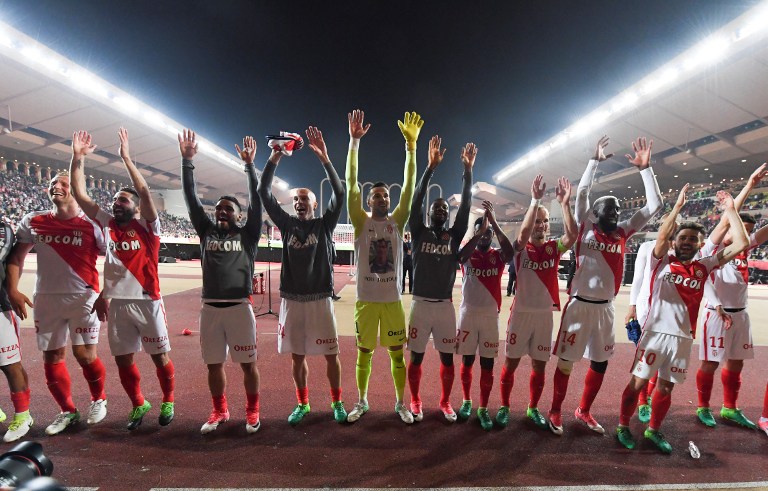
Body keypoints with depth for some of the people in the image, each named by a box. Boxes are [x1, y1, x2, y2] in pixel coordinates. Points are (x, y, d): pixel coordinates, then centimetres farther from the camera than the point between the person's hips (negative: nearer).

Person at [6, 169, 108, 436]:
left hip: (83, 298, -4)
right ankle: (67, 411, 28)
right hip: (46, 299, 4)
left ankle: (99, 399, 24)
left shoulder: (91, 224, -8)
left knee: (85, 355, -4)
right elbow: (16, 257, 11)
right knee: (52, 358, 10)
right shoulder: (32, 222, 2)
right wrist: (12, 290, 1)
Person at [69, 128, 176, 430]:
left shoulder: (147, 227, -4)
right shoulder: (107, 224, 8)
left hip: (147, 301, -4)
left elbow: (145, 192, -18)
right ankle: (139, 405, 32)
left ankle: (168, 403, 25)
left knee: (159, 356, 6)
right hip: (117, 302, 5)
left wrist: (126, 158, -18)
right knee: (123, 359, 12)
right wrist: (78, 157, -1)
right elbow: (79, 194, 6)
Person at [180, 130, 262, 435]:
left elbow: (256, 200, -5)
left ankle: (252, 411, 24)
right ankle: (219, 411, 32)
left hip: (239, 307, -3)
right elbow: (191, 199, 7)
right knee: (213, 364, 13)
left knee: (247, 363, 6)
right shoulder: (207, 232, 11)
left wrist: (249, 165, -9)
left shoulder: (247, 235, 4)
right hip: (209, 308, 3)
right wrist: (187, 161, 1)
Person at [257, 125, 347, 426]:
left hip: (320, 300, -2)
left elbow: (339, 193, -11)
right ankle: (302, 404, 31)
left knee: (330, 355, 6)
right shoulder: (287, 224, 7)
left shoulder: (324, 224, 2)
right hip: (291, 300, 2)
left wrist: (324, 158, -19)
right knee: (297, 356, 13)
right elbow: (264, 193, 2)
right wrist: (274, 159, -8)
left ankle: (336, 402, 26)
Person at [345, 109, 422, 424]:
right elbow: (351, 184, -8)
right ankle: (361, 402, 32)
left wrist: (411, 144, -10)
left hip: (393, 299, 1)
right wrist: (354, 141, -13)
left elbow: (409, 187, -4)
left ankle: (401, 403, 29)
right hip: (366, 300, 0)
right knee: (364, 353, 13)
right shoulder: (361, 222, -1)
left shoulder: (397, 221, 2)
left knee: (397, 353, 11)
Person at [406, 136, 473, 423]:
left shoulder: (454, 236, 6)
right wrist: (431, 167, -15)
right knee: (416, 356, 8)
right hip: (420, 304, -1)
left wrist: (467, 170, -8)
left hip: (445, 305, 2)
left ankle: (445, 402, 29)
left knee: (447, 357, 10)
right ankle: (415, 402, 26)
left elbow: (466, 206, -2)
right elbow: (416, 200, -9)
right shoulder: (419, 233, 2)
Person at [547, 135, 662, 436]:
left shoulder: (624, 232, 8)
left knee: (600, 362, 14)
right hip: (580, 304, -5)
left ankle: (583, 411, 33)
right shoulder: (585, 228, -2)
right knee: (566, 361, 3)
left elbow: (654, 205, 5)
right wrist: (595, 160, -5)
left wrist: (645, 169, 1)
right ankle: (555, 411, 19)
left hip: (606, 307, 5)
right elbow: (582, 192, -9)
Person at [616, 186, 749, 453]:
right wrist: (678, 206, -19)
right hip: (655, 332, -3)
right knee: (638, 382, 4)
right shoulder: (662, 261, -2)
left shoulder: (704, 266, 6)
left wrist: (730, 210, 2)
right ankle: (623, 426, 20)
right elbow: (661, 236, -21)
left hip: (683, 337, 4)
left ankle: (653, 430, 33)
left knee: (666, 387, 15)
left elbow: (741, 244, 0)